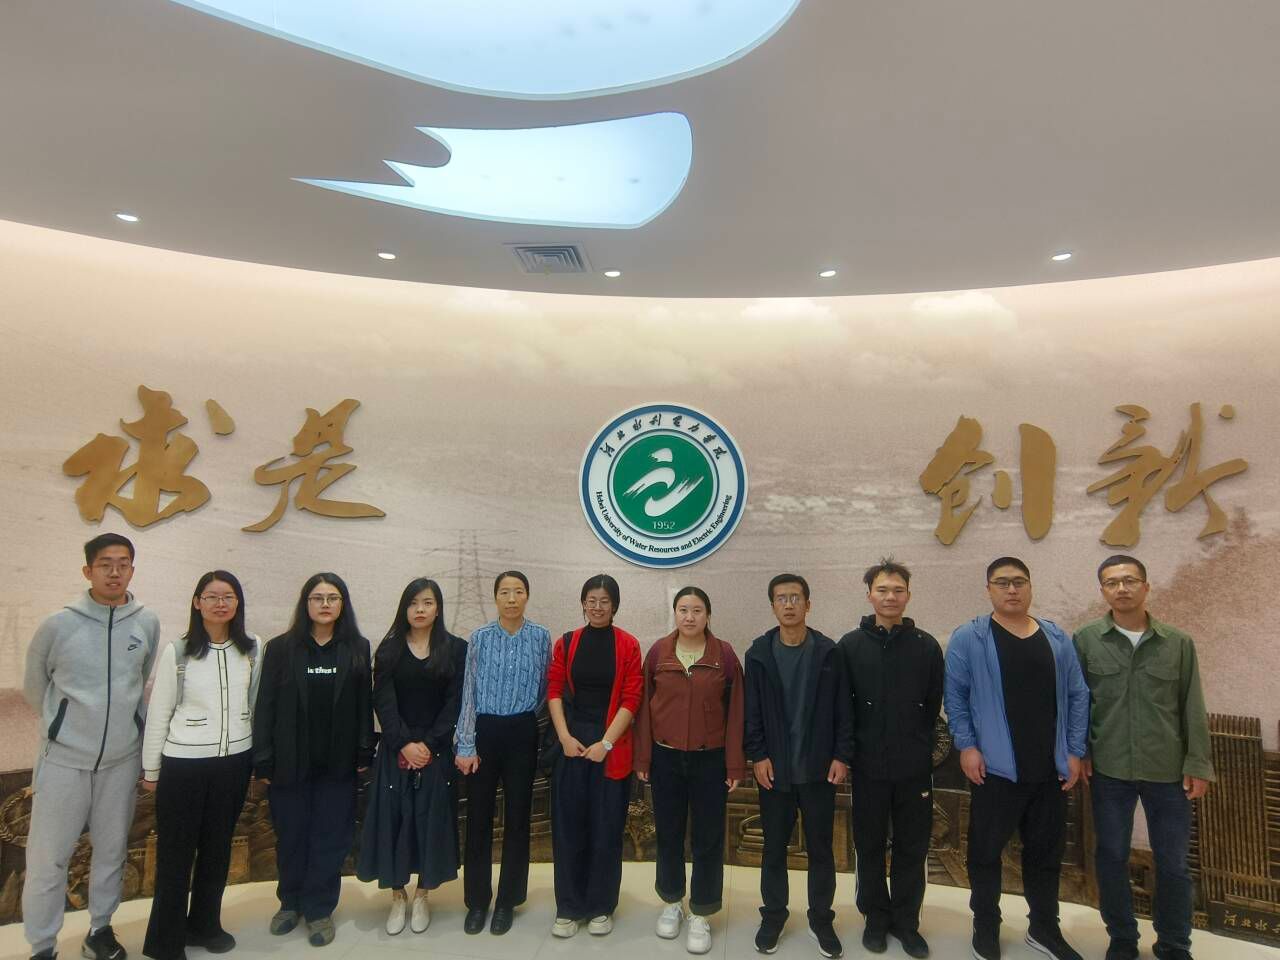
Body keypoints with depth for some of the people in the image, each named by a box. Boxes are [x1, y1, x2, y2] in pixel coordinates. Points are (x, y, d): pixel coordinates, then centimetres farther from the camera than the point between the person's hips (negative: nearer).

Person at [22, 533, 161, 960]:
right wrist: (65, 725, 10)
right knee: (47, 860, 5)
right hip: (63, 760, -2)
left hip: (122, 760, 2)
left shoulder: (147, 624, -5)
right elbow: (34, 688, 4)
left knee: (112, 852, 15)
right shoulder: (58, 624, -12)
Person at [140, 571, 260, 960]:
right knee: (176, 852, 7)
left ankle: (205, 924, 34)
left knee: (217, 847, 16)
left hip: (235, 761, 3)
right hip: (184, 763, -2)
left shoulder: (252, 649, -2)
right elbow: (158, 713, -2)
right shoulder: (177, 652, -8)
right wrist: (151, 769, 2)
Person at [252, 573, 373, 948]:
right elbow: (265, 706, -3)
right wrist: (263, 761, -6)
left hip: (338, 762, 0)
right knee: (291, 835, 13)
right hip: (290, 761, 0)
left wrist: (364, 753, -3)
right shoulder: (281, 648, -3)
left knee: (330, 836, 7)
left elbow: (364, 704, 1)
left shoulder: (358, 649, 0)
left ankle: (319, 908, 23)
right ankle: (290, 901, 34)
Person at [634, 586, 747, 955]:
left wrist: (735, 764, -5)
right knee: (668, 833, 14)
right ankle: (672, 902, 34)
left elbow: (735, 712, -4)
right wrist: (642, 758, 0)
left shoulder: (724, 654, -7)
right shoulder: (657, 652, -4)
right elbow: (644, 707, 1)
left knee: (708, 838, 7)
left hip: (710, 760, -1)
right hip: (666, 759, 1)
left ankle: (700, 915, 23)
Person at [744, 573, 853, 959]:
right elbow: (751, 711, -1)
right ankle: (773, 916, 29)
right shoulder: (759, 653, -1)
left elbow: (842, 709, -1)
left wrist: (842, 756, -6)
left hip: (819, 768, 0)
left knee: (820, 847, 11)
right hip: (774, 768, 0)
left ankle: (821, 918, 28)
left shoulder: (828, 652, -3)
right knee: (774, 847, 12)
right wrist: (757, 756, -7)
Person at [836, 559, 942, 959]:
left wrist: (918, 745, 6)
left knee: (912, 847, 11)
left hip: (915, 767, 1)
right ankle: (876, 916, 28)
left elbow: (934, 705, 4)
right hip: (868, 766, -1)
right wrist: (852, 748, -1)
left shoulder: (926, 646, -1)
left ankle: (906, 920, 28)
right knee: (870, 845, 11)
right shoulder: (850, 645, -3)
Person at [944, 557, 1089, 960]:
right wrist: (966, 746, -12)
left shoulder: (1057, 638, 5)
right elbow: (955, 696, -6)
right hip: (995, 768, -4)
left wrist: (1075, 752, 3)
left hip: (1050, 769, 4)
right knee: (986, 851, 7)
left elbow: (1078, 696, 7)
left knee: (1047, 851, 17)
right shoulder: (969, 639, -7)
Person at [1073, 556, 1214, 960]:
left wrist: (1198, 764, 1)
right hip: (1108, 770, 0)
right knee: (1111, 858, 11)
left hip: (1168, 771, 1)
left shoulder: (1179, 643, 0)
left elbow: (1192, 709, 3)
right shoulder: (1085, 640, -4)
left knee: (1173, 863, 11)